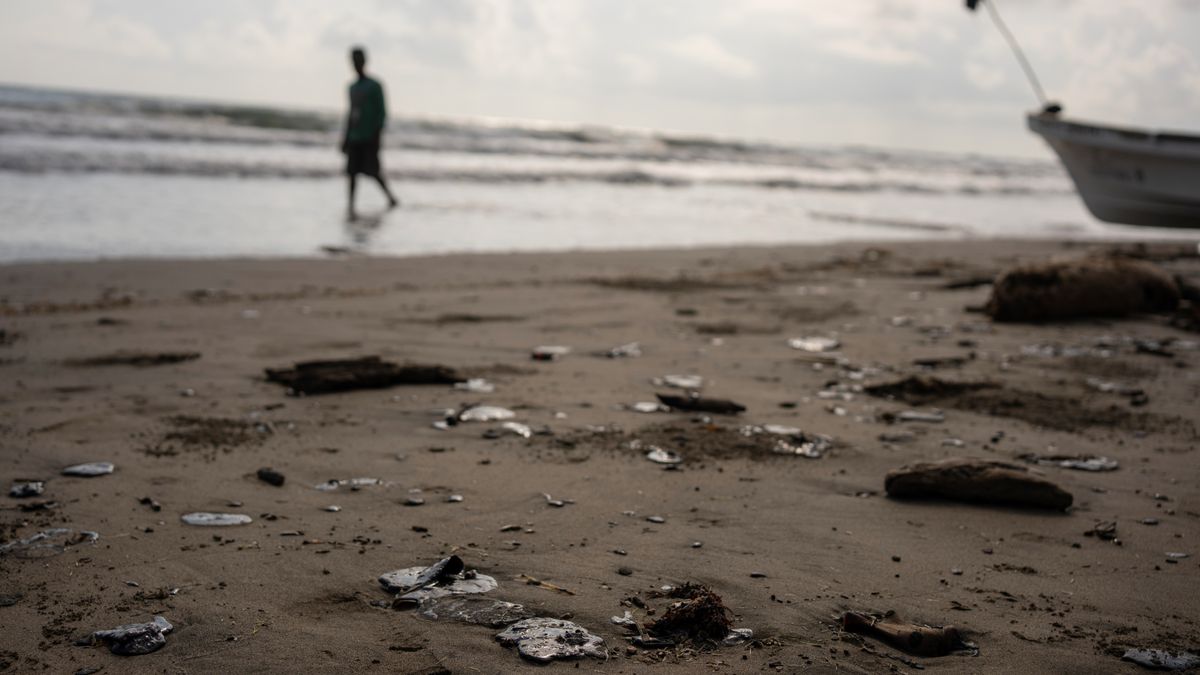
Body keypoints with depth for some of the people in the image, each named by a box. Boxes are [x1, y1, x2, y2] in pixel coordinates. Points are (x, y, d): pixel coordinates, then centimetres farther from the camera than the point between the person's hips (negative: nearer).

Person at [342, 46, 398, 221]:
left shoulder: (375, 86, -3)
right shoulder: (352, 88, 16)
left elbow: (382, 112, -7)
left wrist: (377, 135, -14)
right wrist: (346, 139, 17)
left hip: (369, 139, -5)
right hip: (354, 139, 5)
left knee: (372, 170, -5)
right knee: (352, 171, -2)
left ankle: (390, 196, 18)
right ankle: (351, 207, -2)